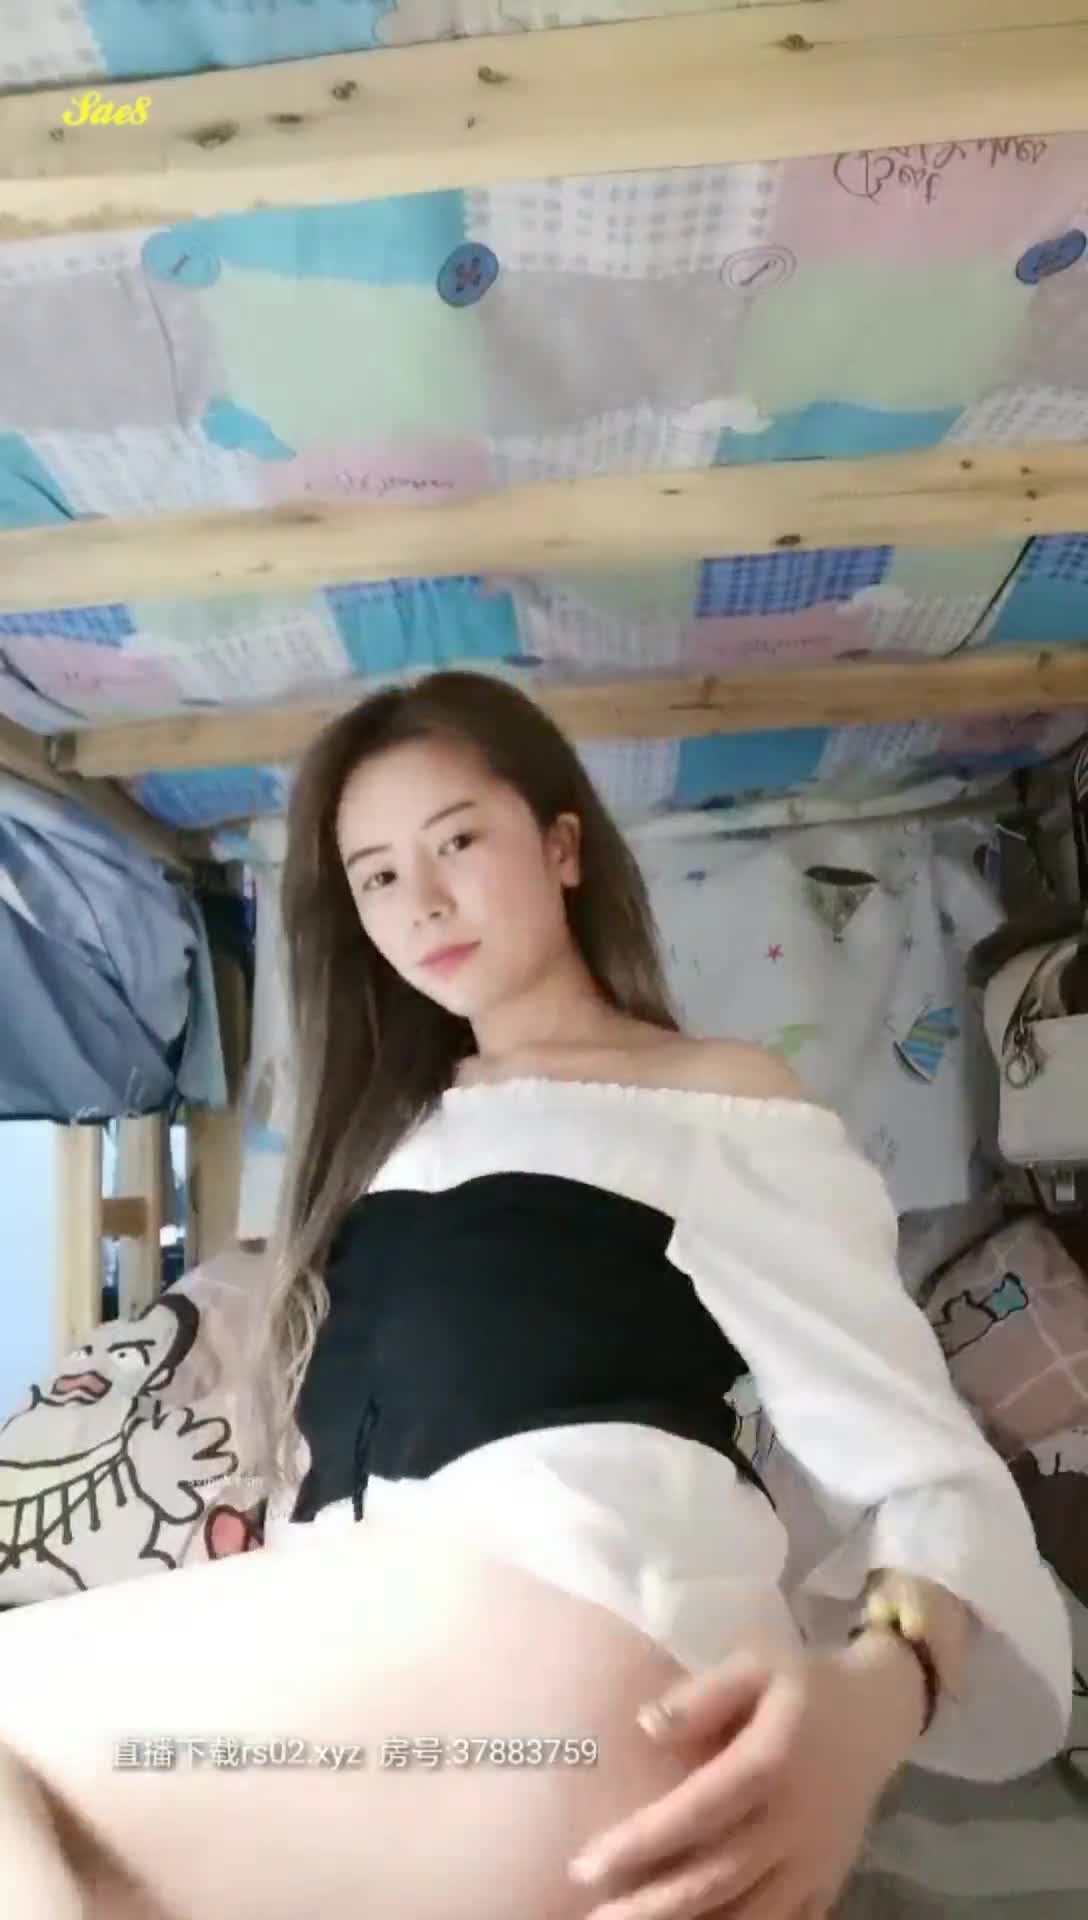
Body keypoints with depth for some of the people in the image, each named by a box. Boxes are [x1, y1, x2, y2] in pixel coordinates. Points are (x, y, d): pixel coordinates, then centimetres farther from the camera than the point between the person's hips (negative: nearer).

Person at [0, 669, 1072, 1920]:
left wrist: (876, 1688, -21)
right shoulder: (395, 1126, 29)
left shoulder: (723, 1098, 10)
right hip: (365, 1620, 6)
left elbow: (917, 1454, -1)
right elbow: (336, 1416, 19)